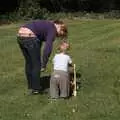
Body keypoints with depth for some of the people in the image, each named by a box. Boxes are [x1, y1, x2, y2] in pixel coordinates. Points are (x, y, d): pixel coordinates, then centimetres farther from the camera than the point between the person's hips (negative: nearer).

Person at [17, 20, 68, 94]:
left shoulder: (47, 25, 24)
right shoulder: (53, 29, -2)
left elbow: (39, 41, 28)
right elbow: (48, 48, -13)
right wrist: (44, 65, -8)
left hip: (20, 35, 9)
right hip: (29, 37, -9)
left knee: (29, 62, 20)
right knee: (36, 64, 6)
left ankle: (31, 86, 31)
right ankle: (36, 88, 14)